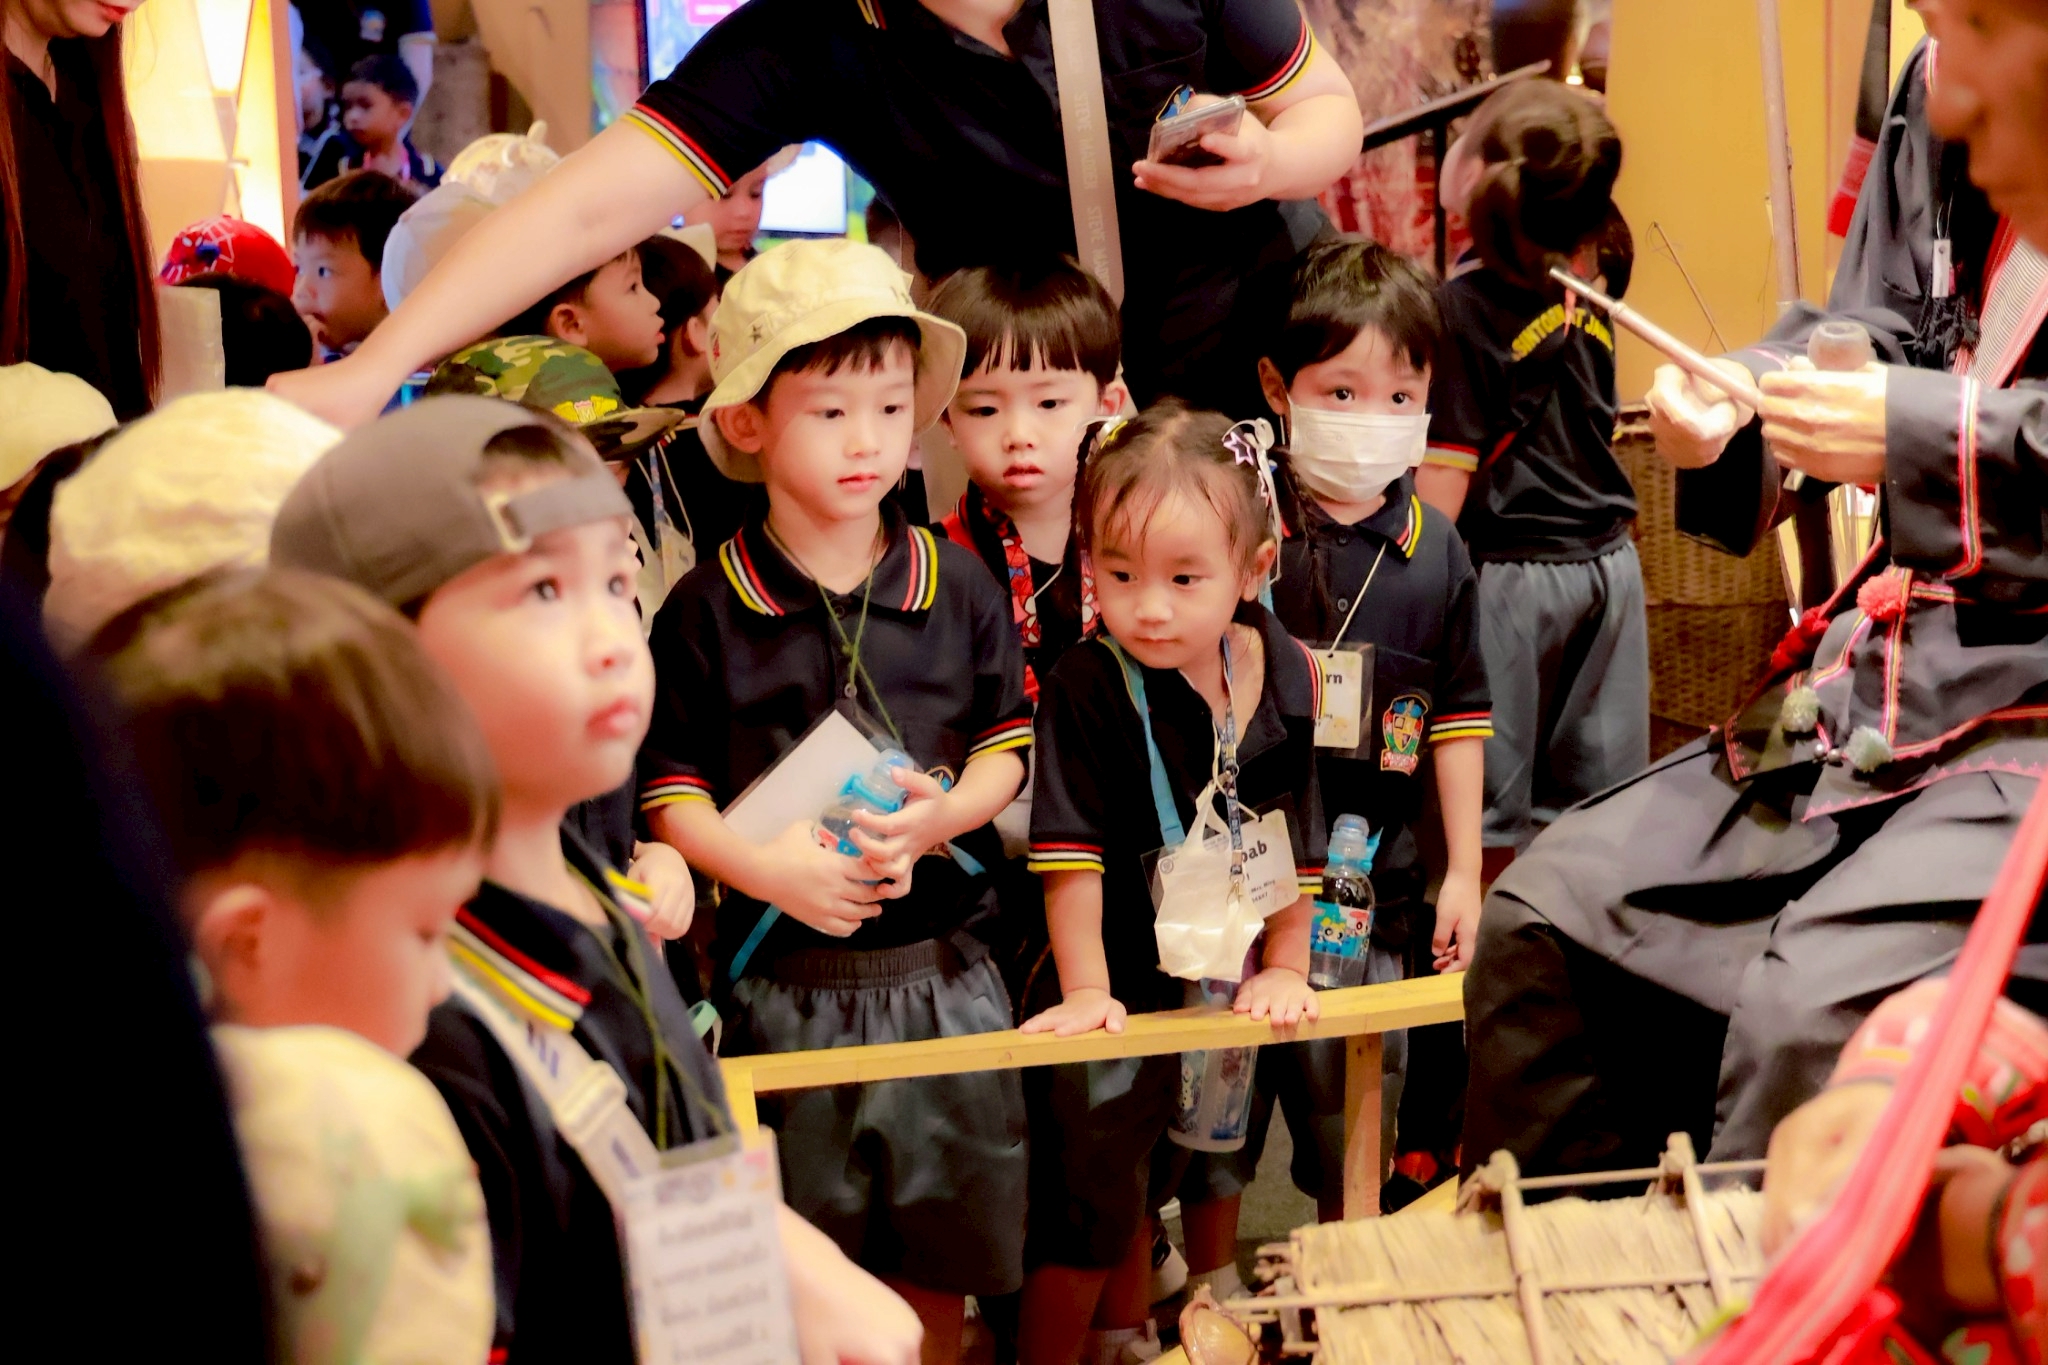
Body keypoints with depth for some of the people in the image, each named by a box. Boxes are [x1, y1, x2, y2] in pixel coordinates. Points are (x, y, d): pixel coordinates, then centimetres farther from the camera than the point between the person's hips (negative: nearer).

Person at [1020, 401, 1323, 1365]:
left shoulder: (1289, 681, -8)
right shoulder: (1086, 691, -20)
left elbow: (1301, 840, 3)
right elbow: (1072, 856, -19)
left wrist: (1286, 967, 4)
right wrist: (1085, 990, -18)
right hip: (1121, 993, -5)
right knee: (1089, 1208, 2)